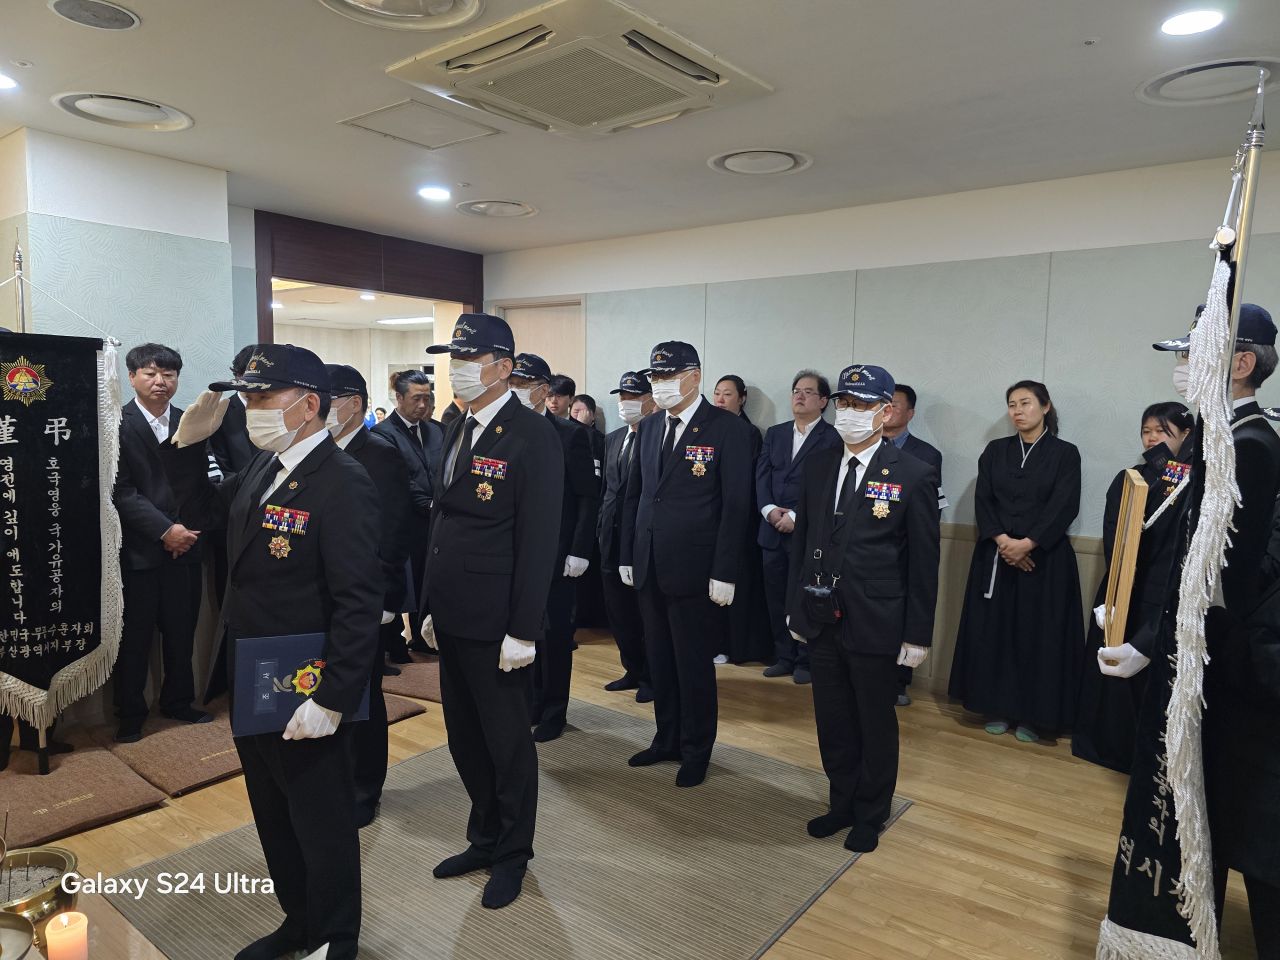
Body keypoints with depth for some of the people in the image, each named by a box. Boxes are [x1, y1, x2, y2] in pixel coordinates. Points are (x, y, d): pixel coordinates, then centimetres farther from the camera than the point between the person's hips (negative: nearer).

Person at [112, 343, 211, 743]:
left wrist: (186, 529, -7)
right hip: (137, 548, -4)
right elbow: (121, 491, -10)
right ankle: (130, 714, 21)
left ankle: (177, 702, 28)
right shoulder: (117, 424, -5)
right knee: (134, 636, 6)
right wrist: (165, 529, -16)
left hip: (184, 544, 4)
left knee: (182, 631, 11)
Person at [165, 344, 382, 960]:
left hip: (305, 701, -8)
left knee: (323, 828, 13)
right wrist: (189, 441, 4)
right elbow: (202, 510, 18)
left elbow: (358, 604, -24)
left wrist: (330, 700, -24)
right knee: (274, 819, 24)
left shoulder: (342, 482, -22)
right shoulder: (263, 467, 5)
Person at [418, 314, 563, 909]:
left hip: (496, 626, -7)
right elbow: (444, 519, 14)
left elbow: (539, 540, -17)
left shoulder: (532, 436, -14)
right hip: (453, 620, 7)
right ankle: (484, 838, 39)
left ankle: (513, 854, 31)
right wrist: (433, 606, 14)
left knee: (506, 742, 10)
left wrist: (524, 631, -18)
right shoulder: (458, 430, 11)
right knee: (465, 739, 18)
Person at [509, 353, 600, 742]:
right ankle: (530, 701, 28)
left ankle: (553, 711, 22)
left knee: (556, 633, 7)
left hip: (557, 554, -3)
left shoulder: (571, 435, -5)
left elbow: (589, 498, -6)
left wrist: (579, 551, -12)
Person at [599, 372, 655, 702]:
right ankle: (633, 671, 31)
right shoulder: (612, 439, 13)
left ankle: (651, 677, 21)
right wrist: (602, 525, 12)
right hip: (613, 538, 7)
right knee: (618, 610, 14)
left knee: (646, 611, 5)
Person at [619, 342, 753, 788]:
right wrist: (626, 556, 11)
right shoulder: (648, 427, 10)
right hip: (648, 567, 6)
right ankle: (666, 739, 32)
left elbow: (736, 505, -12)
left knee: (694, 664, 7)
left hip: (692, 568, -6)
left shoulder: (728, 428, -9)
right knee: (659, 659, 15)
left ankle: (696, 750, 25)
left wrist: (724, 572, -14)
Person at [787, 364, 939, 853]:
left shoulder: (914, 476, -10)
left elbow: (924, 562, -7)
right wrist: (795, 604, 8)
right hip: (821, 620, 4)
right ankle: (842, 803, 38)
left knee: (875, 724, 13)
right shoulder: (818, 465, 3)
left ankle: (870, 816, 34)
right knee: (832, 721, 17)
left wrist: (917, 633, -7)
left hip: (874, 624, -4)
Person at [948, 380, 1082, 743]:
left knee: (1037, 635, 1)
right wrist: (1002, 540, -14)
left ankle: (1032, 714, 14)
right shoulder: (995, 450, 9)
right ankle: (997, 708, 16)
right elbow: (983, 500, 1)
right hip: (995, 556, 3)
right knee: (993, 630, 4)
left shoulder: (1065, 453, 1)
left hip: (1044, 559, -2)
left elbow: (1064, 507, -8)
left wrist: (1026, 544, -17)